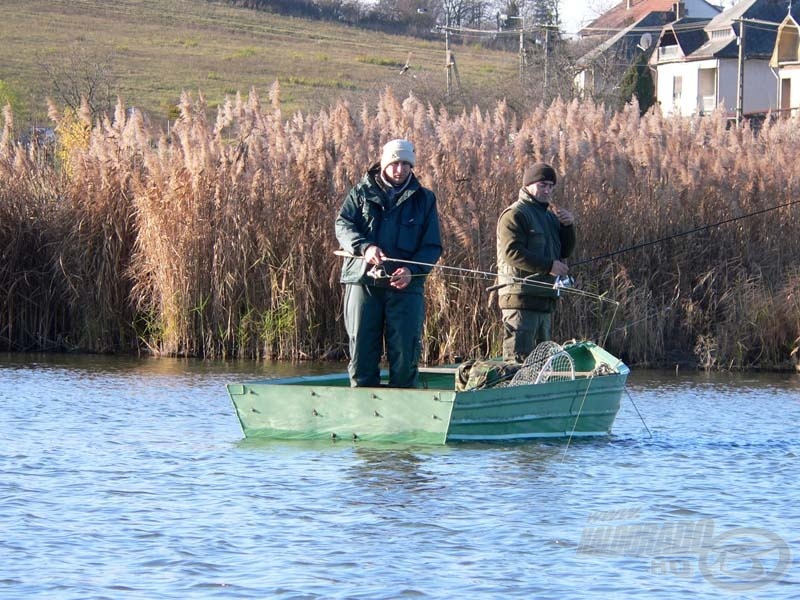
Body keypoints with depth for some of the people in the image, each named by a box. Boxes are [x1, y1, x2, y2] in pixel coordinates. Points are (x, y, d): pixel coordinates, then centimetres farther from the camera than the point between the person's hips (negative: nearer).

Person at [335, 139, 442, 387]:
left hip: (406, 285, 0)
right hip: (362, 281, 0)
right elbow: (343, 225, 0)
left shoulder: (424, 199, 11)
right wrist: (364, 247, -20)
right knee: (362, 351, 0)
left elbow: (433, 246, 7)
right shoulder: (362, 192, 11)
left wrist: (412, 270, -12)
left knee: (405, 357, -3)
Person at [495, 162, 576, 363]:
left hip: (544, 299, 9)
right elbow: (512, 252, -19)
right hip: (521, 297, -9)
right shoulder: (515, 214, -7)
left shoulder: (550, 215, 22)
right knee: (519, 356, -14)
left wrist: (568, 226, 2)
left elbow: (565, 251, 21)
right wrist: (549, 265, -22)